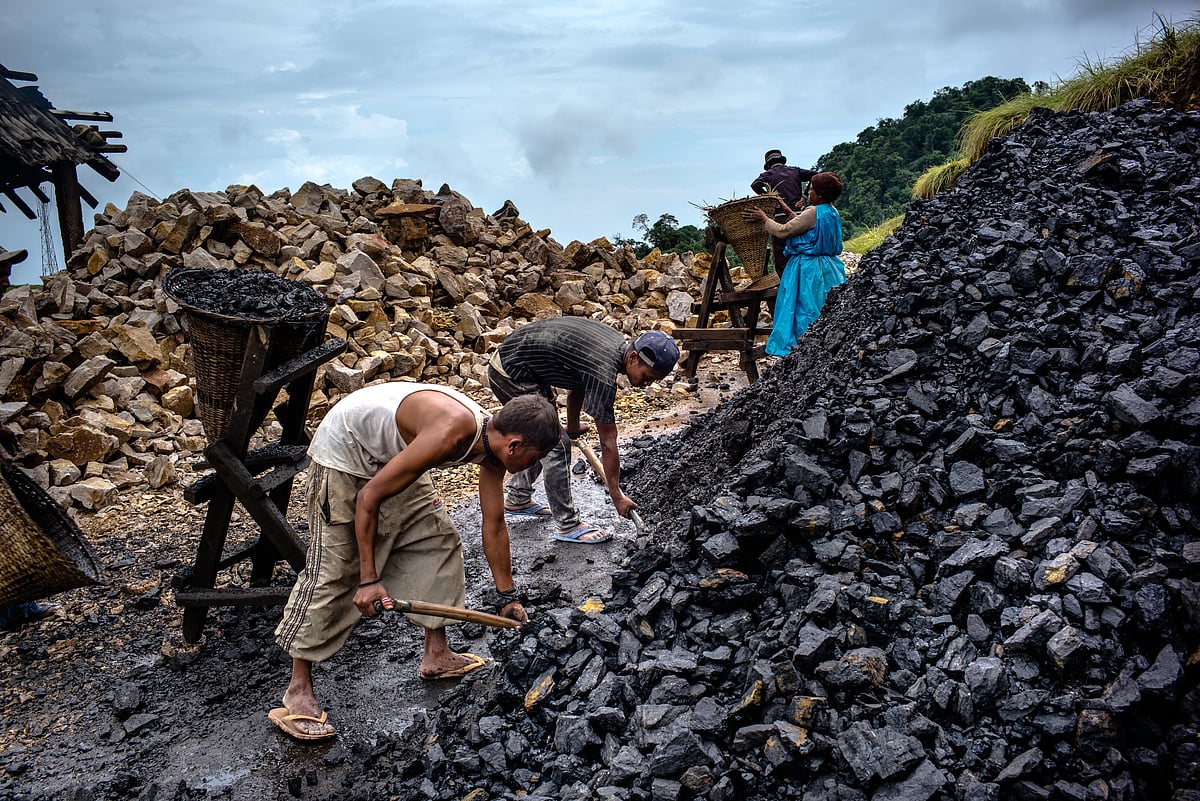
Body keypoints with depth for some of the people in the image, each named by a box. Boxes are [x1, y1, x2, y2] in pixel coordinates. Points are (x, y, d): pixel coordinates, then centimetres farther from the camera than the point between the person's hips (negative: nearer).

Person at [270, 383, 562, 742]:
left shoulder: (492, 443, -9)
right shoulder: (451, 434, -36)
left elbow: (494, 526, 3)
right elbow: (369, 496, -30)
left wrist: (507, 596, 10)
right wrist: (369, 578, -25)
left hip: (390, 455, 9)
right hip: (344, 448, -9)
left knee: (438, 539, 9)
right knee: (331, 571, -9)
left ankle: (436, 656, 21)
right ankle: (297, 692, 1)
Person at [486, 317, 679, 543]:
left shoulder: (617, 344, 0)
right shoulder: (603, 374, -27)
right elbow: (608, 442, -21)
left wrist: (573, 425, 28)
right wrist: (616, 496, -13)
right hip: (512, 375, -10)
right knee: (555, 445, -9)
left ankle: (518, 499, 37)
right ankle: (568, 526, -1)